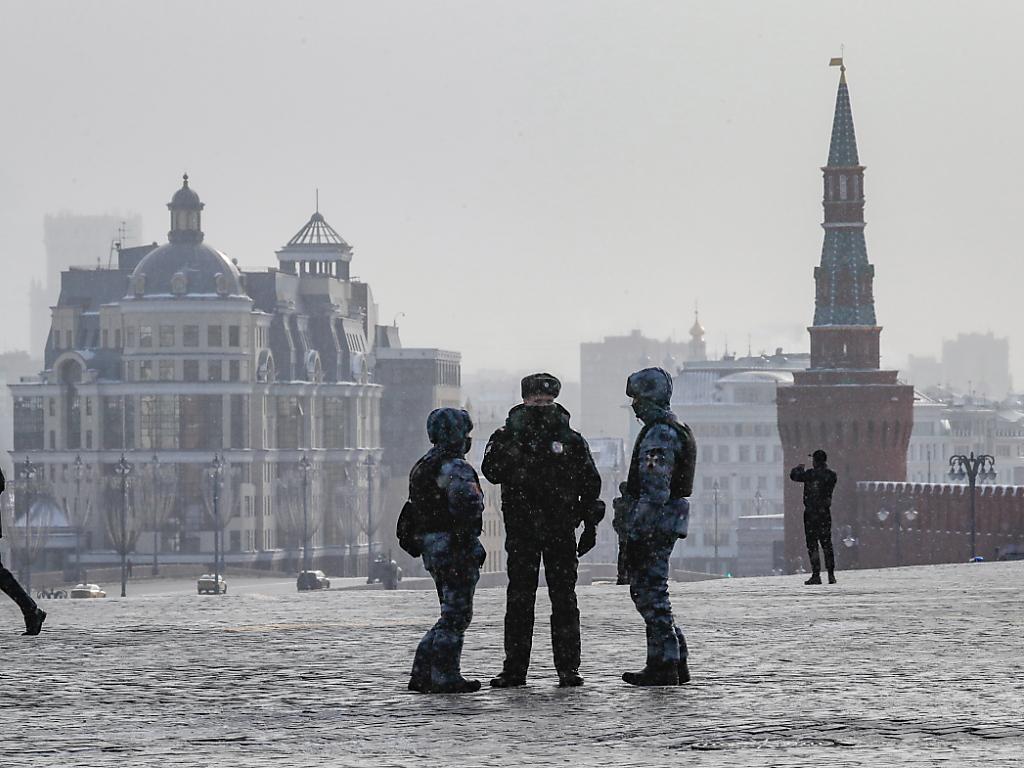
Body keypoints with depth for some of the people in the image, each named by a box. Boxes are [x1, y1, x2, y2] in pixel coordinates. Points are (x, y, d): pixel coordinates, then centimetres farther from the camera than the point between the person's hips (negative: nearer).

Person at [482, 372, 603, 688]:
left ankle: (568, 668, 3)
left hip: (561, 531, 0)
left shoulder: (571, 440, 8)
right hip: (521, 531, 0)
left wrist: (590, 525, 6)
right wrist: (512, 441, -21)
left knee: (564, 600, 0)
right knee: (519, 600, 0)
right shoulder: (507, 437, 5)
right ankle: (514, 668, 4)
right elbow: (491, 471, -11)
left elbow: (590, 483, 11)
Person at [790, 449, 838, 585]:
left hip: (811, 513, -5)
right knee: (827, 544, 11)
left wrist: (798, 468, 18)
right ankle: (831, 575, 9)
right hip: (825, 513, 5)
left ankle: (816, 575, -6)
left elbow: (793, 475, -4)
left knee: (812, 545, -1)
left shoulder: (810, 474, -13)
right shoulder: (831, 475, 1)